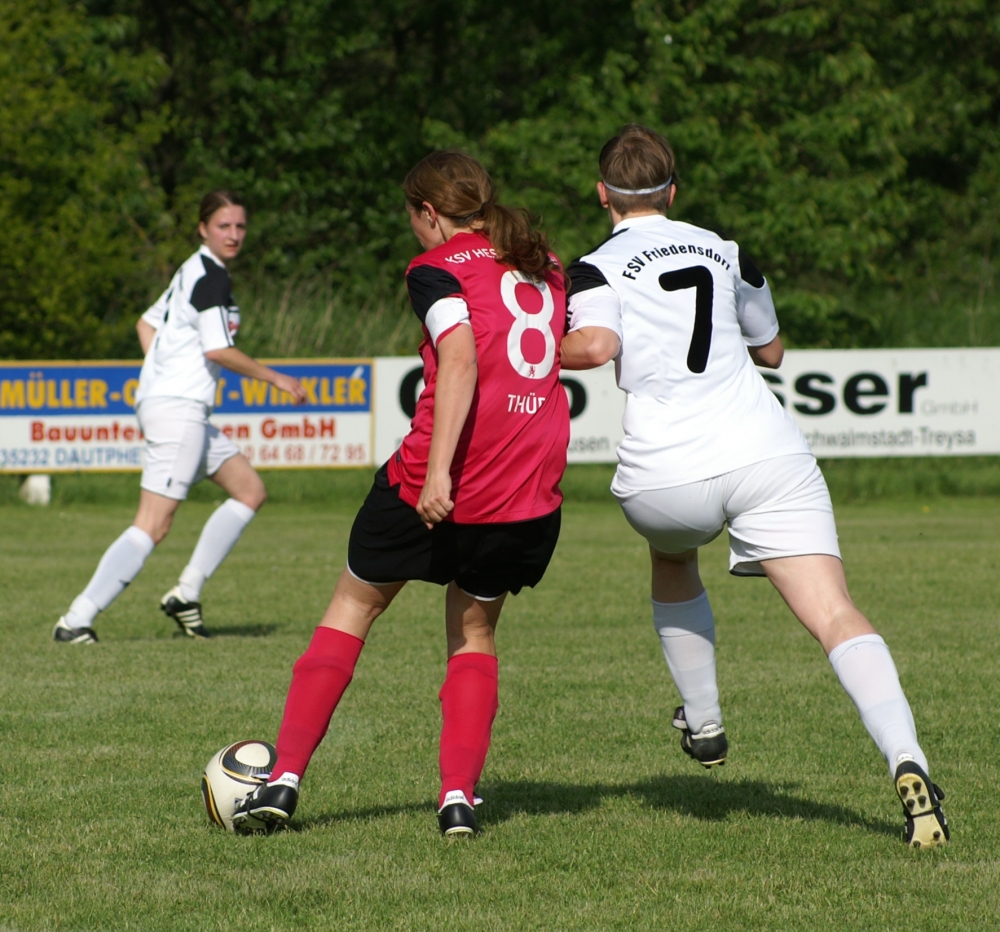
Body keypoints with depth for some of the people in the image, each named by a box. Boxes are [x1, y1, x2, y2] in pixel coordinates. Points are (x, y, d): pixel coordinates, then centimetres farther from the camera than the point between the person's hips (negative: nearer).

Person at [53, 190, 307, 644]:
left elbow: (147, 323, 27)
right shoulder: (211, 275, -11)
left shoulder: (192, 271, 18)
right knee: (153, 526, -15)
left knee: (250, 490, 15)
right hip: (177, 408, -11)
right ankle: (76, 620, -18)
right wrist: (274, 378, -7)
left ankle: (187, 592, 11)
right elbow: (217, 349, -17)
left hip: (181, 409, 11)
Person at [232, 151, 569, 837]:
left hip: (443, 488, -4)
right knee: (476, 631, 22)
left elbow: (460, 356, -20)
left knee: (355, 605, 14)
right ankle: (460, 795, 4)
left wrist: (438, 470, -26)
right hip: (531, 491, 4)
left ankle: (285, 780, 8)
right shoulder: (546, 265, 14)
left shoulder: (437, 269, -4)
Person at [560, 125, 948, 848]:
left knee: (672, 564, 35)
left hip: (666, 476, -1)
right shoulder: (723, 251, 18)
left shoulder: (599, 268, 4)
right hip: (767, 453, 1)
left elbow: (596, 344, -17)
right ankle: (907, 762, -30)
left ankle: (704, 723, 39)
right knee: (837, 618, -10)